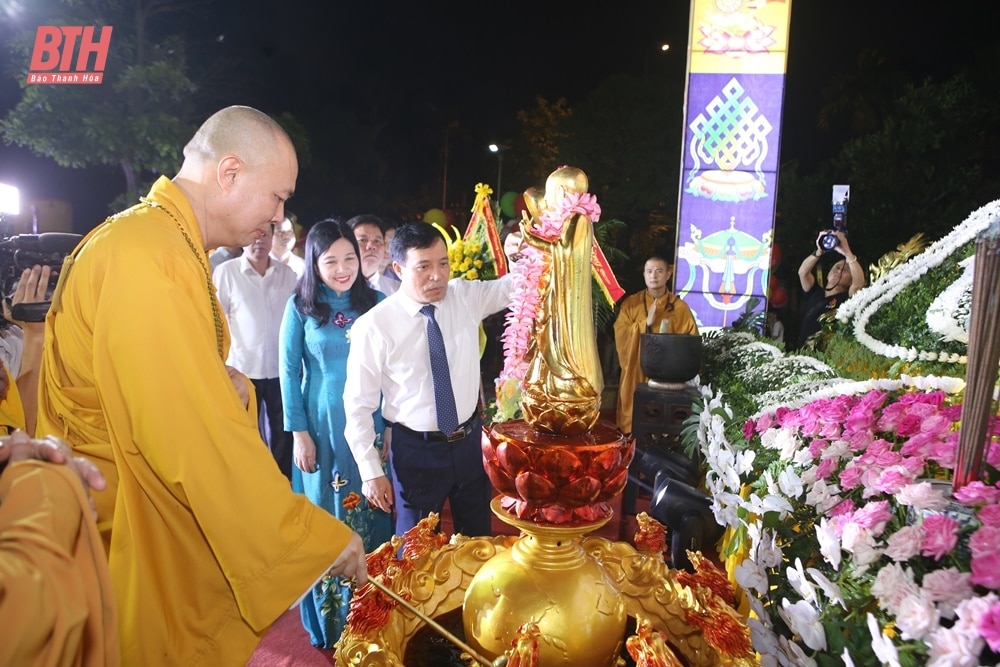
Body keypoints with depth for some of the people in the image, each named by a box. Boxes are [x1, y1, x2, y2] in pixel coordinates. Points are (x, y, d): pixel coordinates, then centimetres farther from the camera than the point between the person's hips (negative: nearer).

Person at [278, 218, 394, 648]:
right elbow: (289, 372, -4)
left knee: (369, 514, 12)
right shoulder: (300, 306, -5)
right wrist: (299, 432, -6)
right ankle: (328, 618, 30)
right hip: (321, 426, -1)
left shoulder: (375, 302, -2)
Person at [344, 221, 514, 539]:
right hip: (416, 450, -3)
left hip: (470, 440, 4)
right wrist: (371, 472, -9)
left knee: (478, 539, 23)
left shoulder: (467, 296, -7)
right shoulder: (373, 326, -17)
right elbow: (359, 404, -11)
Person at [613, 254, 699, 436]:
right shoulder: (630, 303, 3)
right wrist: (646, 323, -16)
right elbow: (620, 336, -5)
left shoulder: (680, 307, 1)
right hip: (635, 373, 1)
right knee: (634, 416, 4)